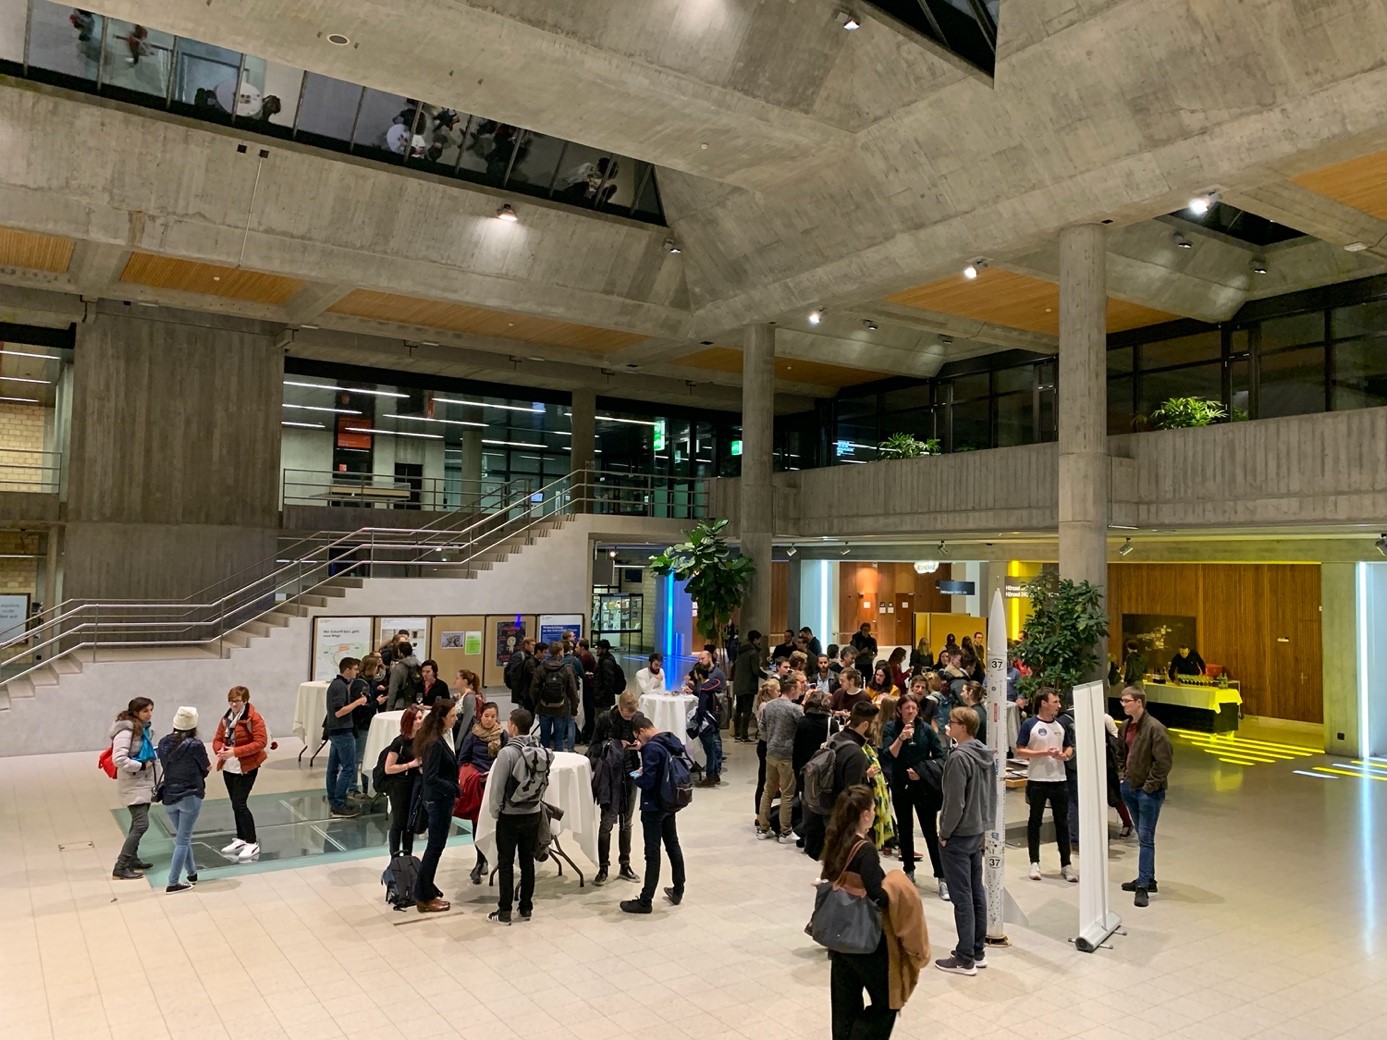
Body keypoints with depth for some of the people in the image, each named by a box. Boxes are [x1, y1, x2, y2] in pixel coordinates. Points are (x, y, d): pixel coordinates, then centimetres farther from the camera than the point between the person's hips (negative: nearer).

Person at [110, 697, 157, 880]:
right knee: (141, 824, -12)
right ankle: (120, 867, -7)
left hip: (144, 783, 9)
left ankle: (132, 859, 28)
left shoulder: (143, 729, 10)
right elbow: (119, 759, -26)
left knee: (137, 823, 16)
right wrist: (141, 766, -20)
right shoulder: (126, 731, -18)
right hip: (133, 785, -9)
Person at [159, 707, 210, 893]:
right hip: (190, 797, -5)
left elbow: (164, 763, 8)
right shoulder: (195, 745, -16)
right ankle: (173, 883, 1)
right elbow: (206, 768, -3)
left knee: (182, 837, 19)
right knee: (183, 841, 1)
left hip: (169, 797, 5)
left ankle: (192, 873, 30)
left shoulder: (163, 743, -2)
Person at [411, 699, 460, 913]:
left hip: (439, 799, 9)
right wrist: (454, 790, -18)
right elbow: (431, 779, -26)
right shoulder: (435, 743, -25)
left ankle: (425, 890, 33)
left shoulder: (444, 736, 3)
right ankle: (425, 898, 15)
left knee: (435, 845, 20)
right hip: (438, 800, -9)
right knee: (435, 847, 3)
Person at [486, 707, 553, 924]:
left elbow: (497, 787, -15)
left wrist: (494, 811, 0)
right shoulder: (542, 752, -3)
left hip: (510, 816, -5)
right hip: (533, 814, 5)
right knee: (528, 861, 14)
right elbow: (545, 782, 4)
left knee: (506, 863, 6)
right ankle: (526, 908, 22)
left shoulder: (508, 752, -20)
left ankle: (504, 911, 12)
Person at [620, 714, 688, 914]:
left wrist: (637, 778, -4)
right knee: (673, 846, 18)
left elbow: (647, 781, -25)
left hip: (653, 807, -9)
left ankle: (645, 901, 7)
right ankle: (678, 891, 29)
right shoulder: (672, 741, 3)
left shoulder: (652, 747, -23)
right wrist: (643, 749, 11)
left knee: (653, 853, -2)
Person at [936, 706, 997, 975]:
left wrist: (945, 833, -11)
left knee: (962, 897, -1)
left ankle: (965, 959, 7)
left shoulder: (959, 757, -22)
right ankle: (978, 951, 24)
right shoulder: (985, 755, 6)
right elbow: (992, 794, 13)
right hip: (978, 832, 9)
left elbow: (955, 802, -21)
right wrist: (985, 821, 18)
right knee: (977, 893, 15)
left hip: (958, 835, -9)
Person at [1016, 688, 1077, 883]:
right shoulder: (1029, 725, -6)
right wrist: (1045, 753, -17)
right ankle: (1035, 863, 15)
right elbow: (1020, 751, -9)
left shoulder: (1061, 724, 8)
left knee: (1062, 822, 7)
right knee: (1035, 821, 6)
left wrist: (1065, 755, -7)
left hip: (1059, 780, 4)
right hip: (1037, 781, -4)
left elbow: (1069, 748, 16)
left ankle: (1065, 865, 15)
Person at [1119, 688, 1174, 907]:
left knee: (1146, 837, -6)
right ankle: (1147, 878, 28)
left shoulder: (1154, 728, -17)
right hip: (1130, 788, 8)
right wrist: (1124, 774, 12)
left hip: (1149, 791, -8)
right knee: (1142, 836, 17)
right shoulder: (1126, 726, 7)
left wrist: (1150, 785, -16)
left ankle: (1143, 886, -3)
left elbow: (1164, 760, -19)